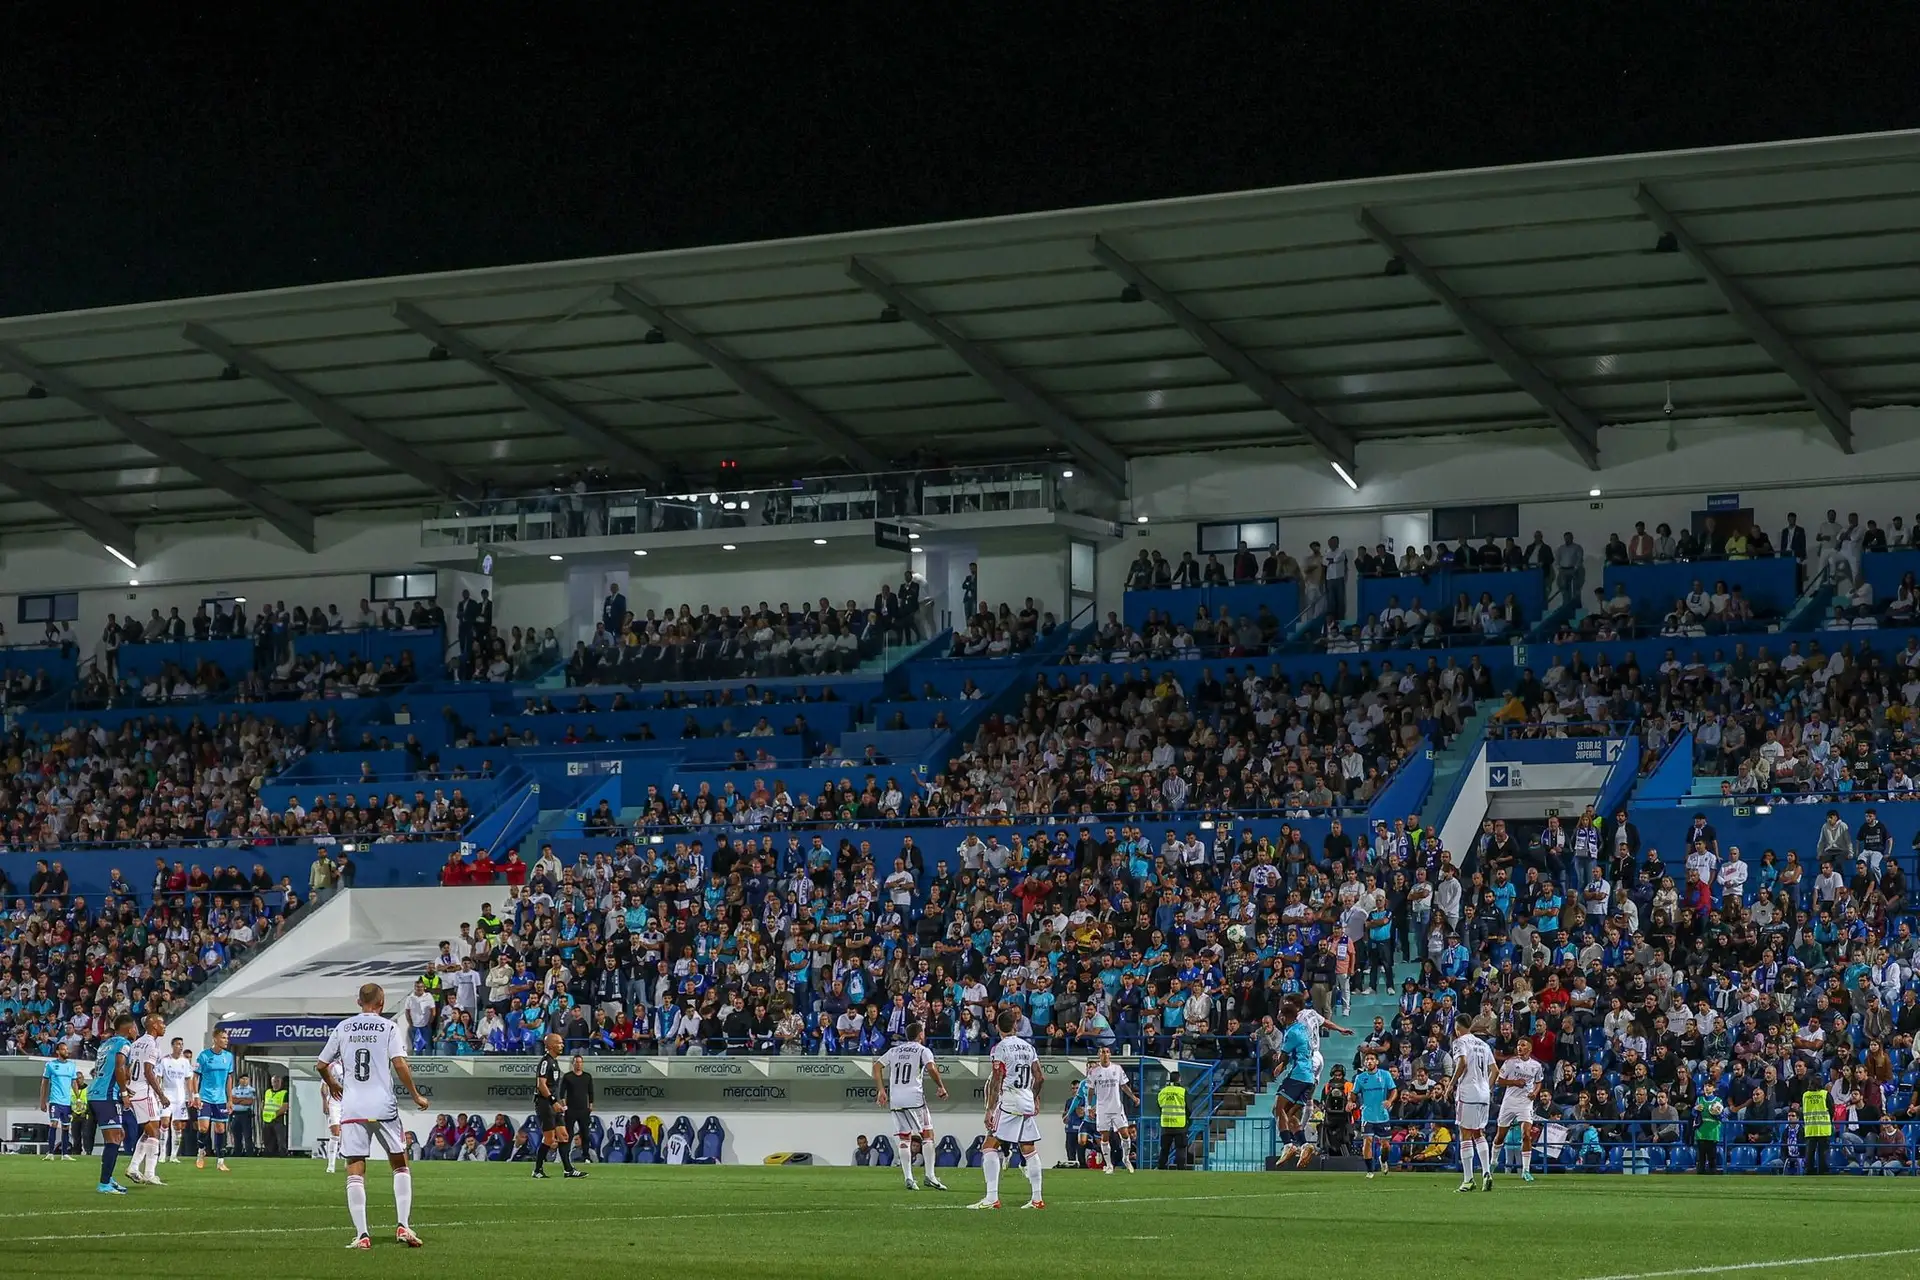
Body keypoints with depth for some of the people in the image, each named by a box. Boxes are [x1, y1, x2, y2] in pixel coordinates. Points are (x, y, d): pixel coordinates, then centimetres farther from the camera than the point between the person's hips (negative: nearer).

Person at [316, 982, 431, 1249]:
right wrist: (416, 1096, 1)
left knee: (355, 1171, 2)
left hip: (352, 1109, 2)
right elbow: (399, 1064, -11)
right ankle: (403, 1226, 2)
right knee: (400, 1165, 12)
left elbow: (322, 1065, 16)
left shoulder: (342, 1028, 10)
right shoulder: (389, 1027, 1)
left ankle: (361, 1234, -6)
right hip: (383, 1107, -2)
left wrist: (332, 1085, 36)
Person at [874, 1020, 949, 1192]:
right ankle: (930, 1176, -4)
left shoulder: (895, 1050, 18)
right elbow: (931, 1068, -14)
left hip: (895, 1100, 5)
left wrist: (881, 1090, 13)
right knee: (927, 1134, 4)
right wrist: (941, 1086, -2)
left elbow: (877, 1066, 12)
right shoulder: (923, 1051, 3)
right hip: (914, 1098, -5)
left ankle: (908, 1178, 1)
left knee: (904, 1138, 9)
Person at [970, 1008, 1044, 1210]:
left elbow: (996, 1081, -14)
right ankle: (1037, 1199, 13)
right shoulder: (1028, 1047, 12)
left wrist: (990, 1109, -14)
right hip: (1027, 1103, 7)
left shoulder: (1000, 1048, -8)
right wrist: (1035, 1099, 31)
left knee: (989, 1148, -6)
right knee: (1028, 1151, 13)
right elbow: (1039, 1078, 15)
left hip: (1008, 1102, -7)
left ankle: (992, 1198, -17)